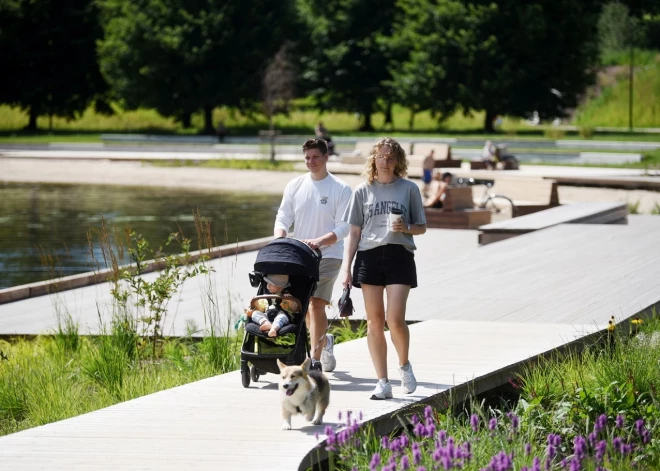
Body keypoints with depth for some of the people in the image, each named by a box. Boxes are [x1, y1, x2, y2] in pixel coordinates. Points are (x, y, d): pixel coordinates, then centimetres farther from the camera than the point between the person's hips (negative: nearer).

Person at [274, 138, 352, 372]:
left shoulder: (341, 189, -4)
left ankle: (315, 360, -14)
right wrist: (280, 241, -13)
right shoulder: (294, 186, 8)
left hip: (327, 256, -5)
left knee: (316, 304, -15)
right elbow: (283, 218, 7)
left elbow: (343, 227, -9)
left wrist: (319, 241, -25)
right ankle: (325, 341, 40)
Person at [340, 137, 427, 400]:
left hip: (399, 256, -2)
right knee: (374, 321, 1)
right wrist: (346, 268, 6)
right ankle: (382, 383, 6)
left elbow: (422, 227, 11)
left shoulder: (409, 189, 6)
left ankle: (404, 365, 15)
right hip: (369, 256, 2)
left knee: (395, 319, -13)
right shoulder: (363, 191, 11)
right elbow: (354, 232, 12)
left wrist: (407, 228, -11)